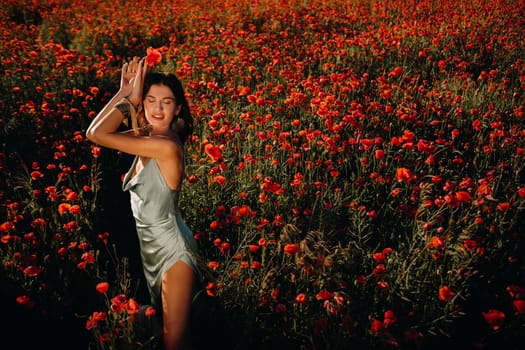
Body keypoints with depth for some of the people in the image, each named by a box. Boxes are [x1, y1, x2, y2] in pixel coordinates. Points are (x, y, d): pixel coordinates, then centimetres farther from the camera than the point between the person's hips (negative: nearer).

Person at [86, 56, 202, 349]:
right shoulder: (147, 138, -1)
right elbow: (96, 131, 1)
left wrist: (131, 96, -16)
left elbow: (97, 134, -24)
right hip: (151, 249, 9)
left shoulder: (167, 146, -25)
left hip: (173, 252, -8)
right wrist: (124, 93, -5)